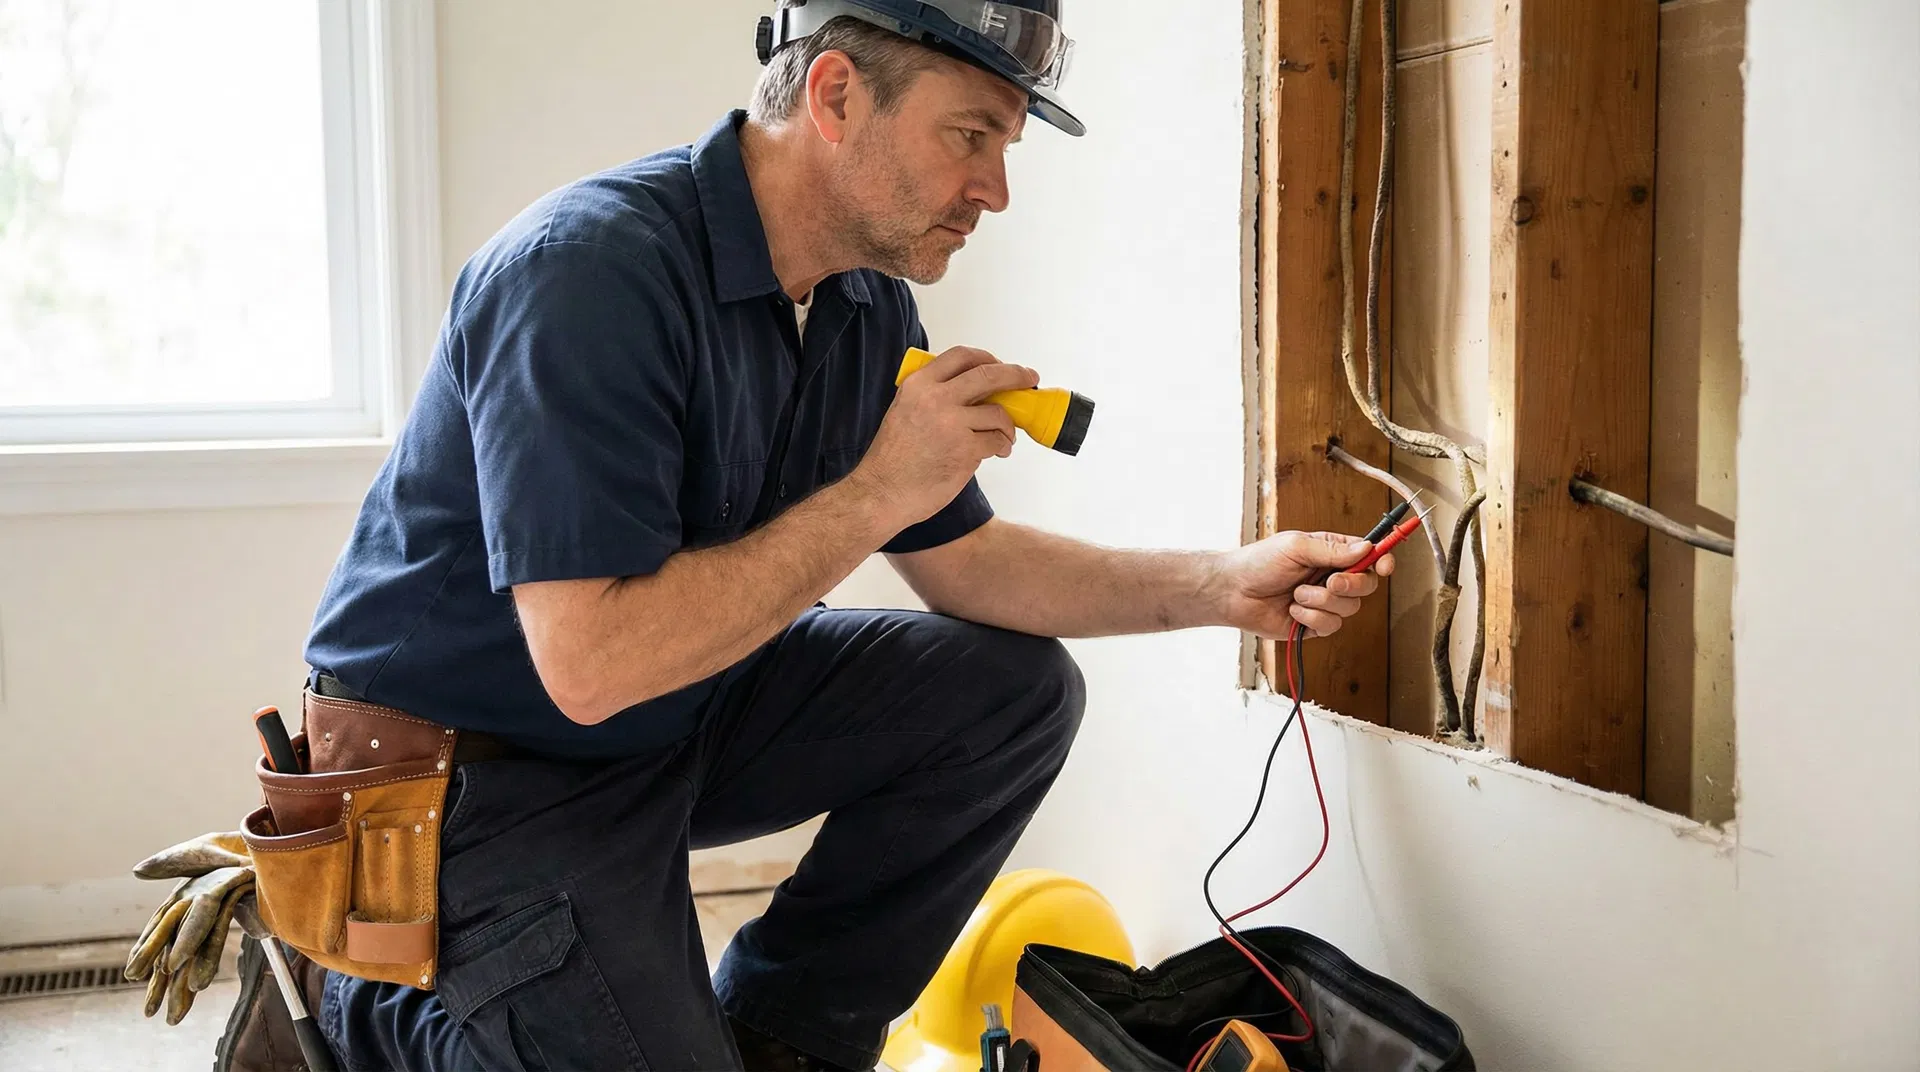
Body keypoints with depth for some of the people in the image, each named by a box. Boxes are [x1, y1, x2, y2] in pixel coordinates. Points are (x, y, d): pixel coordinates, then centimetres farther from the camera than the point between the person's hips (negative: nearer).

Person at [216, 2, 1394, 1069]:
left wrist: (1224, 585, -5)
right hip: (471, 773, -8)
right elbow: (591, 663, -33)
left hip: (681, 718, 8)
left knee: (1015, 689, -2)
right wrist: (873, 495, -28)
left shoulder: (869, 306, -1)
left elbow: (963, 561, 8)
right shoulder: (592, 271, -28)